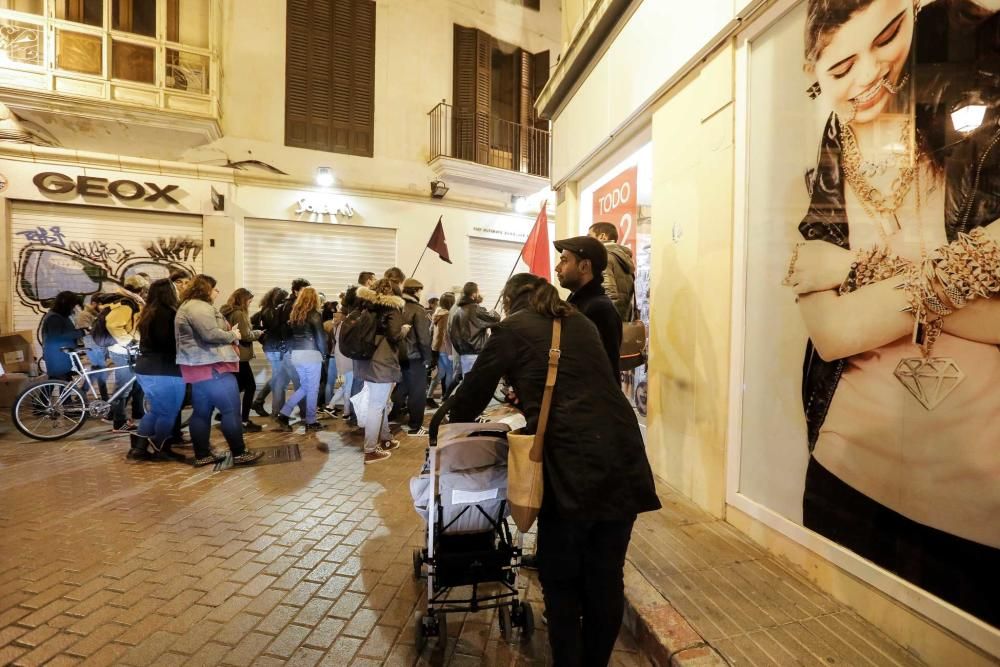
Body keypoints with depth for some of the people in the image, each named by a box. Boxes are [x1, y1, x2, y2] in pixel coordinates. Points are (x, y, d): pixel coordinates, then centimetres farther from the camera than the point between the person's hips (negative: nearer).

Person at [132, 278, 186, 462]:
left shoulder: (147, 313, 13)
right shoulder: (169, 313, -17)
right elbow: (175, 343, -21)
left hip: (145, 368, 10)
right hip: (164, 371, -9)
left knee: (156, 411, 19)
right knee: (167, 413, 4)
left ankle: (138, 448, 19)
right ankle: (160, 451, 14)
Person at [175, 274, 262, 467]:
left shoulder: (187, 306, 21)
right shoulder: (200, 307, -14)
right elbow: (211, 335, -24)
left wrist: (229, 334, 14)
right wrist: (233, 335, -8)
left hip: (199, 367, 11)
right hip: (212, 366, -11)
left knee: (202, 412, 11)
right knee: (231, 409, -6)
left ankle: (202, 455, 16)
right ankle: (239, 453, -2)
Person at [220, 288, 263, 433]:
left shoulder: (227, 312, 13)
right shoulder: (239, 314, -15)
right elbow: (245, 335, -19)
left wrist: (253, 331, 13)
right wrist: (258, 332, -2)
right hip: (239, 356, -9)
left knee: (238, 387, 17)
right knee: (250, 386, -2)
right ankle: (244, 421, -1)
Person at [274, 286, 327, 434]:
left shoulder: (294, 314, 9)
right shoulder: (315, 315, -10)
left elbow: (291, 334, 9)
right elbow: (320, 338, -11)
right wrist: (324, 355, 2)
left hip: (295, 354, 7)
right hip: (311, 355, -7)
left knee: (304, 387, 19)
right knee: (312, 389, 4)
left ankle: (284, 414, 10)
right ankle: (311, 422, 11)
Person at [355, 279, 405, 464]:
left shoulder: (366, 304, 11)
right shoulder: (393, 307, -8)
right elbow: (394, 335, -15)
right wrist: (404, 330, 4)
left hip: (366, 360, 8)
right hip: (383, 362, -7)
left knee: (381, 402, 20)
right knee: (376, 405, -2)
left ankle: (385, 439, 33)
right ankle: (369, 451, 4)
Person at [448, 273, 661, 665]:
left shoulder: (512, 329, 6)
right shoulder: (581, 323, 21)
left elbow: (475, 389, 11)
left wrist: (452, 424, 31)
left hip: (571, 465, -6)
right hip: (624, 459, 6)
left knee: (561, 582, 14)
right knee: (607, 579, 19)